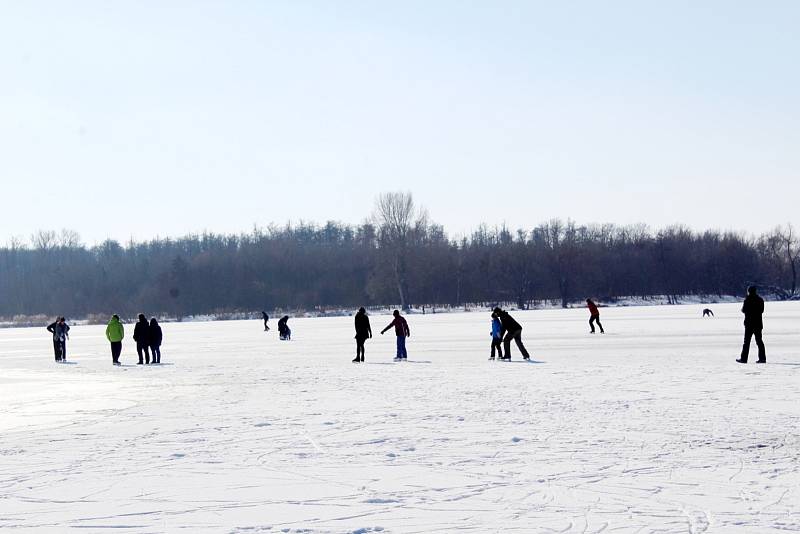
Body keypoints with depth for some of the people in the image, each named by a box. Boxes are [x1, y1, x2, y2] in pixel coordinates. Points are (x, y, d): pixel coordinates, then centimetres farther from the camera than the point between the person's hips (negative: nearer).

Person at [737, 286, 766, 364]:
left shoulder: (747, 300, -11)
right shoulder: (760, 300, 6)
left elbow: (744, 310, -8)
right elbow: (762, 310, 12)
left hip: (749, 323, -5)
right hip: (758, 323, 5)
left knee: (747, 341, -1)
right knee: (759, 341, 8)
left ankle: (744, 358, -2)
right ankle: (762, 358, 4)